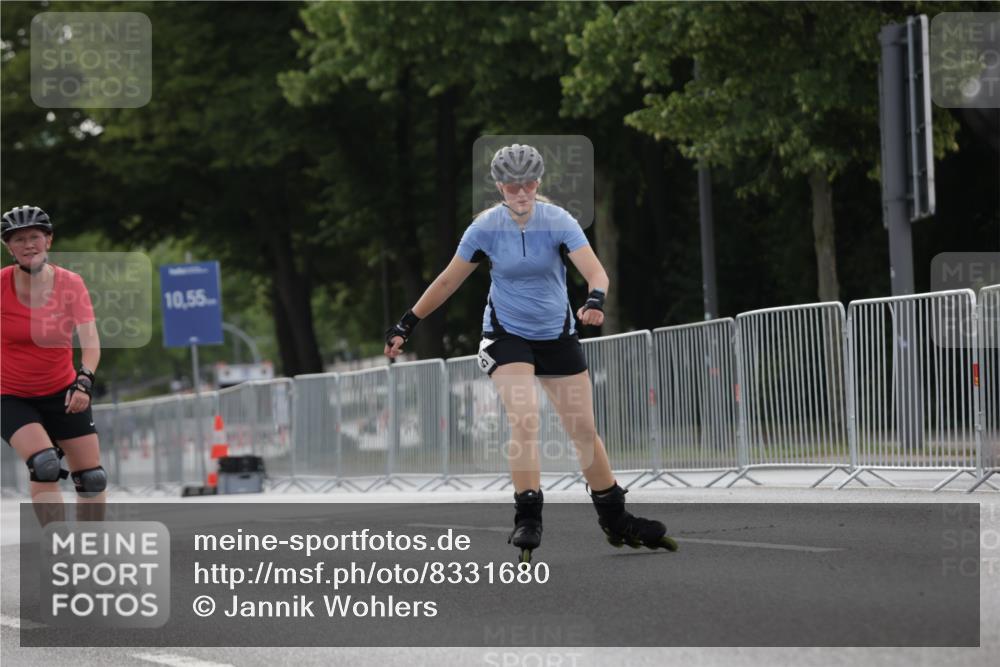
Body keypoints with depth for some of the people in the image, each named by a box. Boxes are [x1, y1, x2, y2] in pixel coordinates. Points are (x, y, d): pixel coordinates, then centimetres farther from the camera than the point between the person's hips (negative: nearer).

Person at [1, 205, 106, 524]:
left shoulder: (70, 283, -9)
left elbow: (90, 339, -17)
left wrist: (84, 382, -34)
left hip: (63, 394, 3)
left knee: (93, 480, 2)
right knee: (45, 467, -27)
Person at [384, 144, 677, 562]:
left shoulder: (557, 221, -12)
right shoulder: (486, 227, -10)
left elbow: (594, 270, -22)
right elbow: (448, 281, 1)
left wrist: (595, 300, -44)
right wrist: (407, 324, 2)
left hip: (558, 334, 1)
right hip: (506, 335, -1)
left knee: (584, 430, 4)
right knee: (525, 418, -23)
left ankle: (616, 522, 19)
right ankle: (528, 519, -18)